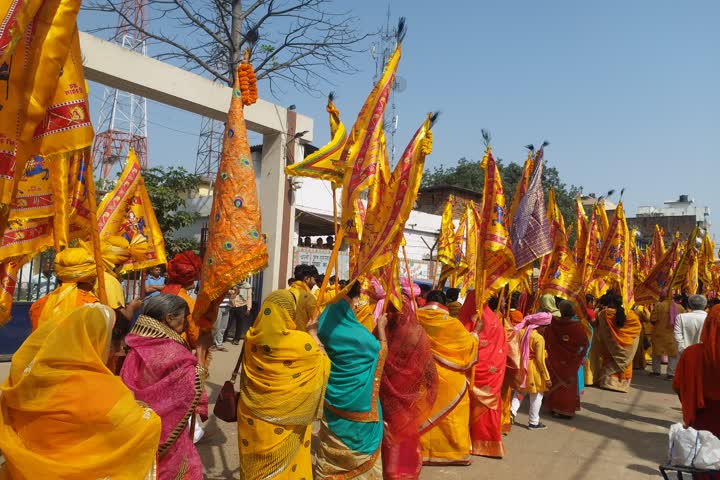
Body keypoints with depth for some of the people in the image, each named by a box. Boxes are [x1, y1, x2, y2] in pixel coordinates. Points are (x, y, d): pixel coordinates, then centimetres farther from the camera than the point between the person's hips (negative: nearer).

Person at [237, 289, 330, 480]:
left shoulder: (252, 338, -10)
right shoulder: (301, 342, -23)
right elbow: (323, 363, -4)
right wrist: (314, 334, 6)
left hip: (252, 419, 4)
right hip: (283, 425, -4)